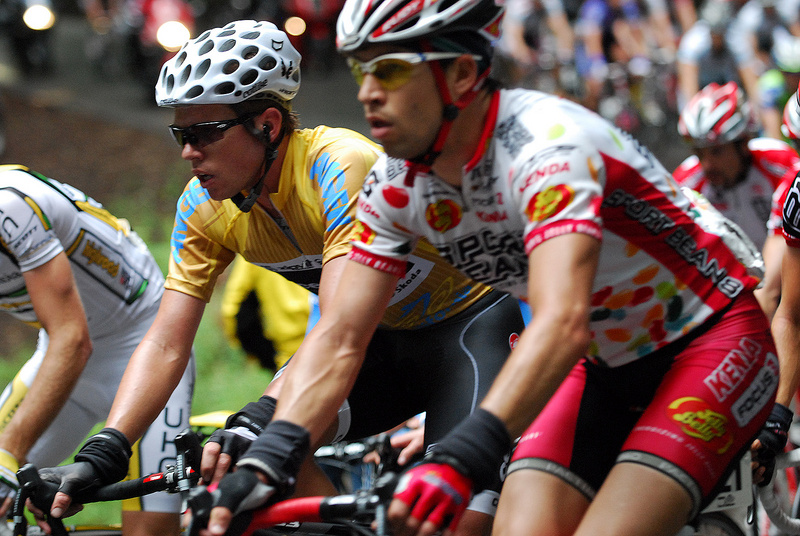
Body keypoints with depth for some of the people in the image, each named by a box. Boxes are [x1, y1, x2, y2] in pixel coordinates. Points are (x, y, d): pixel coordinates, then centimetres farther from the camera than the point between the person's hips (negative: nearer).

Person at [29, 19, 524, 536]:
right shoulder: (206, 204, -11)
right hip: (390, 336, 7)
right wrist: (101, 456, -28)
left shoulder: (342, 168, -32)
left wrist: (263, 421, -56)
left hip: (469, 319, -6)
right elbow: (166, 344, -14)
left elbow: (343, 330, -42)